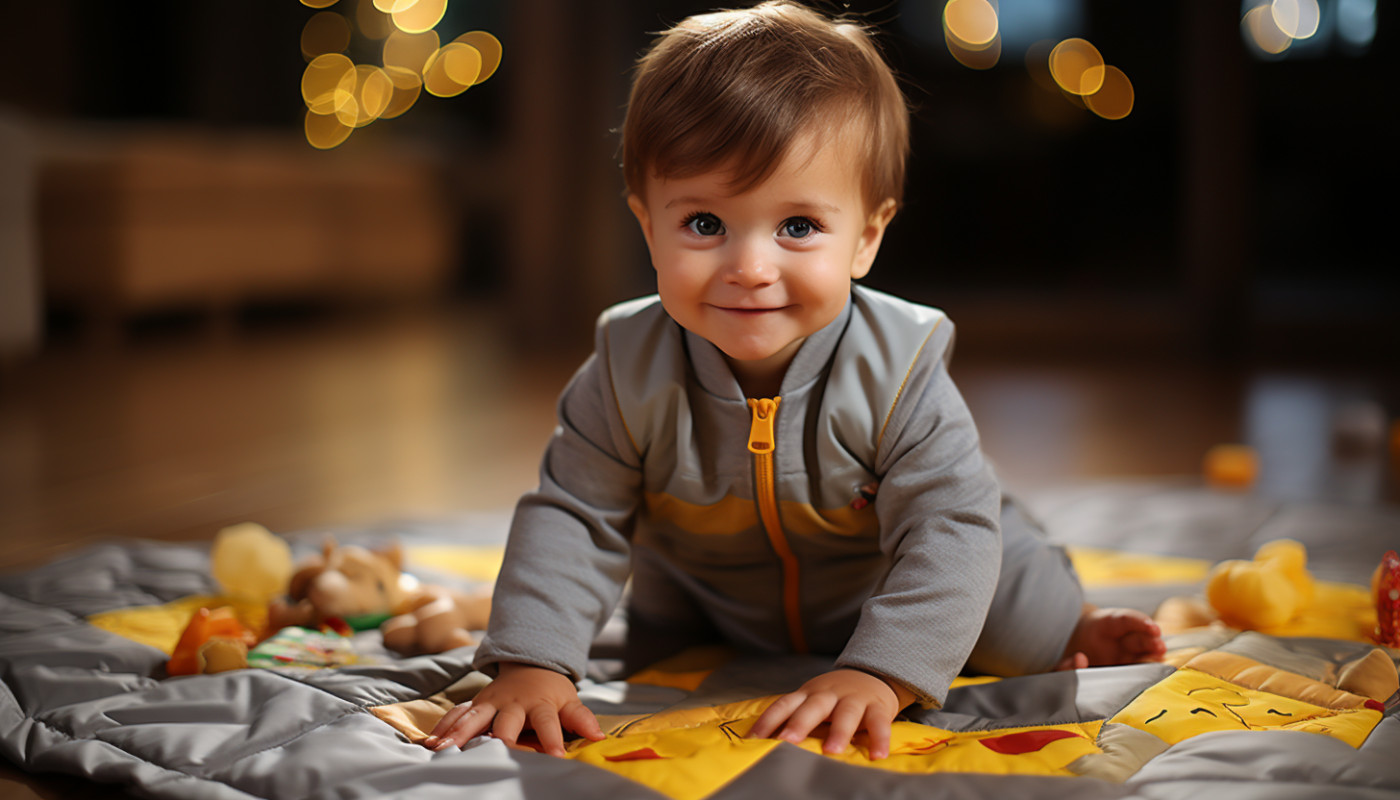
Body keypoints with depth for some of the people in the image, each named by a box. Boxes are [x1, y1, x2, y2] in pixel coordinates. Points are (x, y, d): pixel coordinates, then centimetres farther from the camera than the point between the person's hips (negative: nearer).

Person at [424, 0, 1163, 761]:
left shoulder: (898, 370, -35)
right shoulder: (630, 371, -29)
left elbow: (949, 528, -35)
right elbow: (573, 518, -22)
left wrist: (881, 673, -47)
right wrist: (529, 662, -35)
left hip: (879, 606, -2)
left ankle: (1068, 626, 39)